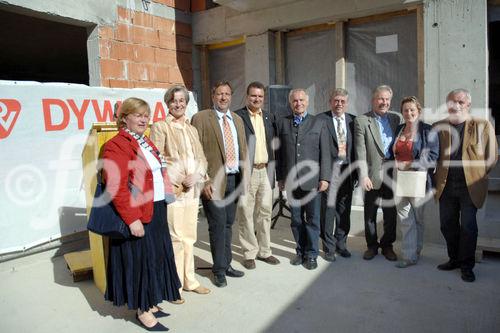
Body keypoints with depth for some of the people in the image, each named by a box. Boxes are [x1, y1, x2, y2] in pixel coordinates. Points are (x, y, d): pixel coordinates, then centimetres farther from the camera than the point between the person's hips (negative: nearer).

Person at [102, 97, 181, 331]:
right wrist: (132, 219, -23)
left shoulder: (146, 142, 15)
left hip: (157, 212, 9)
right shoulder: (116, 146, -14)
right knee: (140, 260, 4)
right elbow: (116, 188, -22)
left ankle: (150, 303, 33)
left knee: (156, 258, 16)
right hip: (137, 216, -9)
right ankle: (142, 310, 20)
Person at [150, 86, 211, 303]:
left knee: (189, 237, 13)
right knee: (175, 238, -4)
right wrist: (179, 180, -13)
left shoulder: (191, 129, 16)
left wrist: (196, 175, -7)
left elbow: (201, 157, 13)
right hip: (171, 189, -6)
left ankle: (189, 280, 26)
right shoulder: (160, 127, -1)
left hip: (193, 189, 6)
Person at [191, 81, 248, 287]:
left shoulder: (237, 120, 14)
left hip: (234, 179, 6)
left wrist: (244, 176, 11)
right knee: (218, 224, -1)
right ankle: (219, 270, 15)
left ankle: (226, 264, 29)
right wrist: (204, 181, -15)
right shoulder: (200, 118, -5)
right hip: (214, 181, -6)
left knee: (228, 224, 15)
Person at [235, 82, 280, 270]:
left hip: (265, 171, 5)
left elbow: (272, 144, 16)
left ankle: (264, 251, 26)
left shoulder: (269, 118, 13)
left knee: (265, 212, 12)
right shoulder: (238, 117, -4)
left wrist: (272, 169, 9)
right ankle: (249, 253, 16)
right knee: (245, 213, 2)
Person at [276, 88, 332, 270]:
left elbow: (325, 153, 1)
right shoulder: (282, 123, 8)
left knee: (312, 219, 5)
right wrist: (280, 177, 5)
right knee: (296, 219, 10)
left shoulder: (319, 123, 5)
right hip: (291, 180, 2)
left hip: (312, 180, -1)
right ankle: (300, 252, 24)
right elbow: (279, 151, 8)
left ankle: (311, 254, 19)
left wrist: (324, 177, -5)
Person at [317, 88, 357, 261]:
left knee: (344, 210, 12)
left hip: (347, 170, 4)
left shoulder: (353, 121, 10)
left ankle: (341, 243, 27)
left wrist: (356, 171, 4)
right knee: (328, 209, 0)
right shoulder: (320, 119, -2)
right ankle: (329, 247, 14)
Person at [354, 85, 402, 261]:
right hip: (372, 174, -3)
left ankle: (387, 245, 28)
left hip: (392, 173, 3)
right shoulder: (361, 121, -3)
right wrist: (363, 175, -15)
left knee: (390, 212, 11)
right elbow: (360, 151, -9)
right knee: (370, 213, 8)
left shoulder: (396, 118, 8)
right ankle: (372, 245, 25)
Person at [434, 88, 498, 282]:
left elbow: (492, 156, 3)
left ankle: (467, 266, 15)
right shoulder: (439, 127, 6)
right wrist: (436, 178, 4)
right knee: (447, 225, 11)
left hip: (470, 186, -3)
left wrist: (478, 176, 1)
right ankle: (454, 259, 28)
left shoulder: (482, 126, 0)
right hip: (445, 186, 3)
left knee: (468, 226, 2)